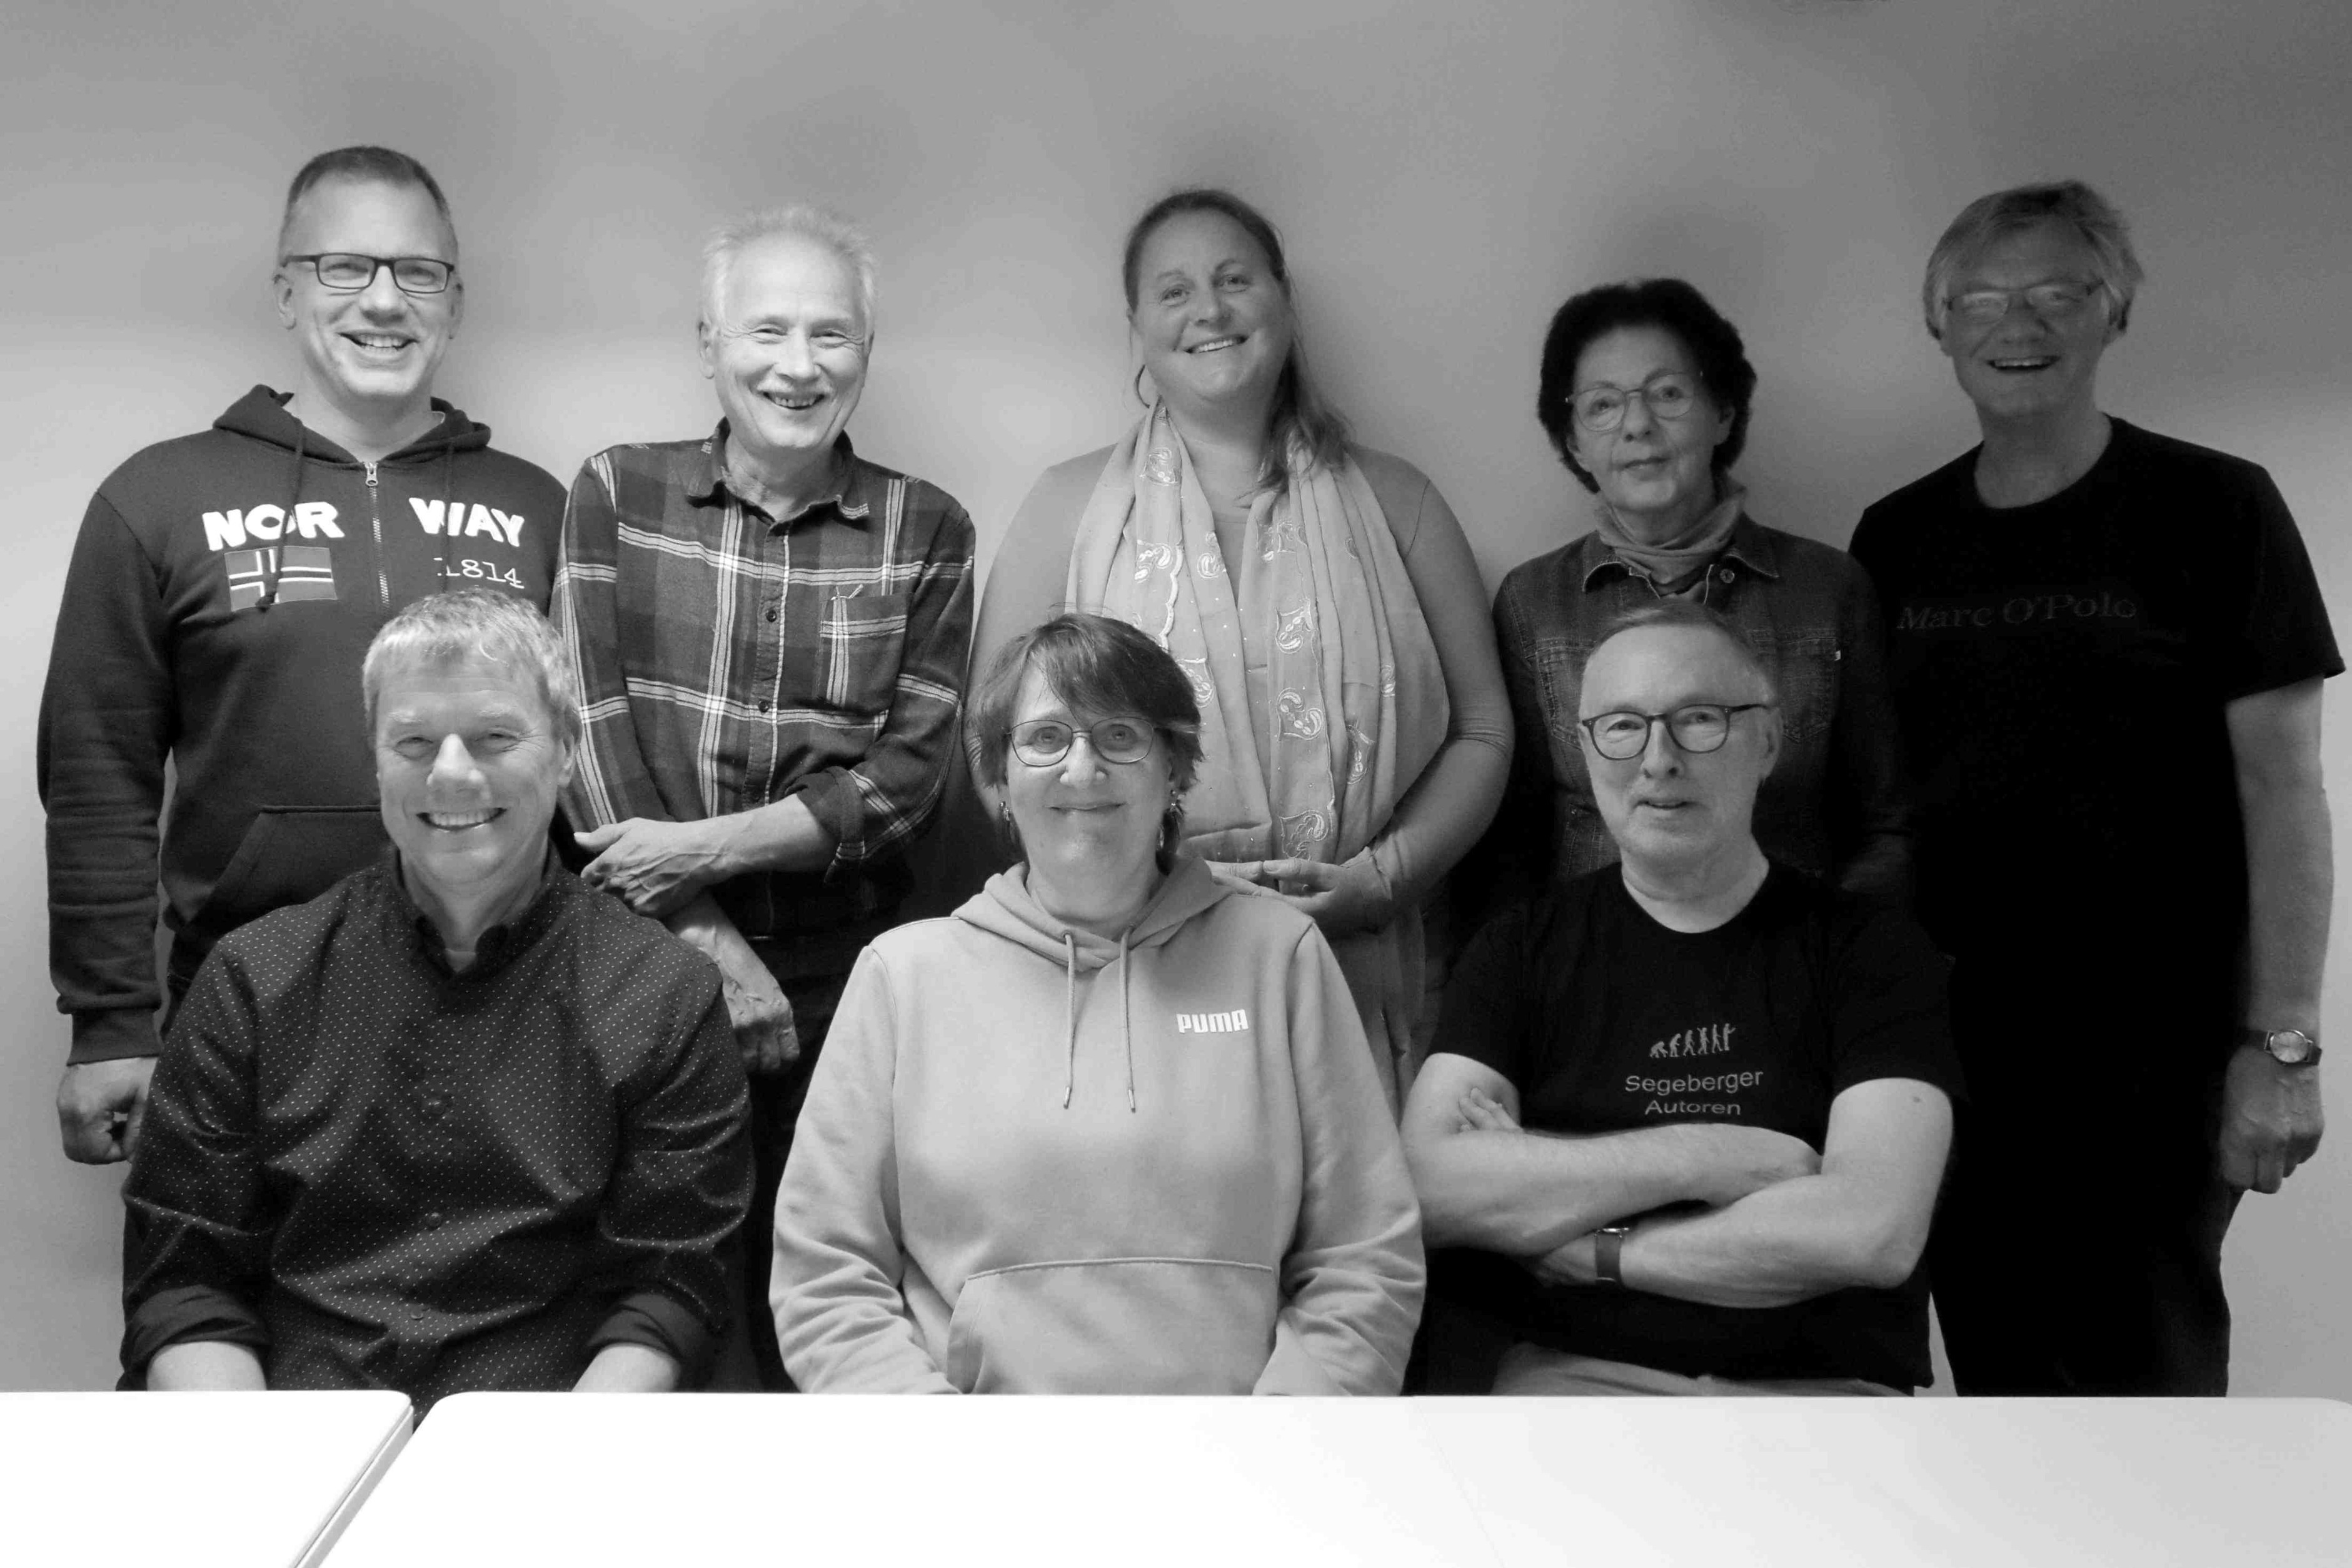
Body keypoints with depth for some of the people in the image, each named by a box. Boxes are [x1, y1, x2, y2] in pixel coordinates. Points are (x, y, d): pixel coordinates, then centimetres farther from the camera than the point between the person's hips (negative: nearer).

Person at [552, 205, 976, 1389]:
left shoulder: (926, 531, 4)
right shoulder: (616, 493, 5)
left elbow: (904, 777, -2)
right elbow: (590, 727, -4)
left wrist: (704, 847, -12)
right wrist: (712, 946, -11)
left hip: (840, 969, 0)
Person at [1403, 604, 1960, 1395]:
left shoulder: (1869, 947, 5)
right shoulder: (1522, 947, 9)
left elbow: (1876, 1230, -10)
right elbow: (1429, 1184, -7)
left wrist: (1587, 1247, -7)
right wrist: (1701, 1159, -11)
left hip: (1819, 1383, 0)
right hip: (1564, 1372, 1)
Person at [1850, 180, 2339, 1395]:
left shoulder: (2212, 509, -3)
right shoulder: (1896, 537, 8)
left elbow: (2280, 782, -6)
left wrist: (2283, 1041, -11)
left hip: (2152, 1052, -3)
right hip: (1949, 1043, 4)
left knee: (2144, 1372, 5)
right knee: (1995, 1376, 13)